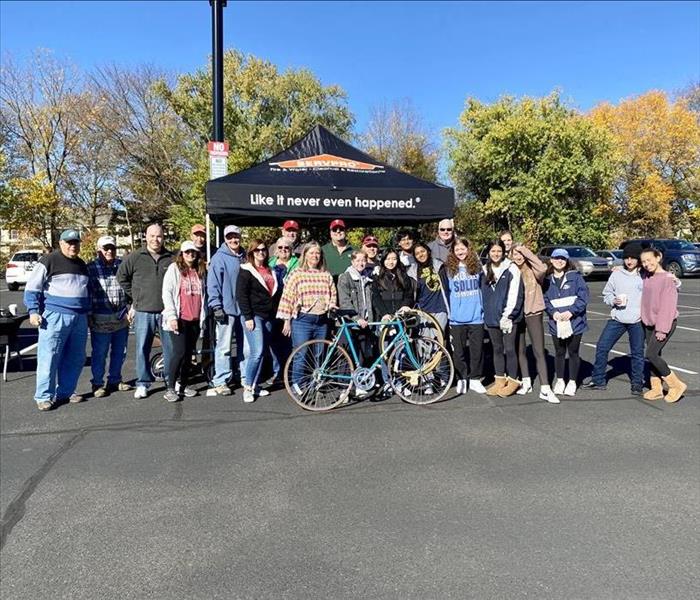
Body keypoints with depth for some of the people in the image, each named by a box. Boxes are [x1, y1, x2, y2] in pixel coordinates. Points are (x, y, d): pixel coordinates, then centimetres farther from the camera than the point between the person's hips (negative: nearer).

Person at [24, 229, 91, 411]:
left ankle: (66, 392, 20)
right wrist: (33, 311, -10)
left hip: (80, 318, 6)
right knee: (49, 357, -3)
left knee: (75, 358, 9)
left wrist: (88, 311, 25)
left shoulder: (82, 265, 18)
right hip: (55, 316, -6)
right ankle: (44, 396, 5)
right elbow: (32, 288, -3)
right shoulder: (48, 261, -2)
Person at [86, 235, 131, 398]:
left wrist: (129, 309, 9)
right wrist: (89, 315, -6)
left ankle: (115, 380, 29)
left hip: (121, 318, 4)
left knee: (119, 352, 14)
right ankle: (97, 384, 17)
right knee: (99, 354, 3)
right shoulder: (91, 267, -1)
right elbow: (86, 292, -3)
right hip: (100, 320, -4)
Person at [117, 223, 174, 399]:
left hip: (166, 311, 0)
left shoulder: (171, 258, 3)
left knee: (170, 347, 7)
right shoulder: (135, 257, 3)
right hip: (143, 311, 0)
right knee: (142, 349, 4)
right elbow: (121, 276, 12)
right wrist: (133, 298, 10)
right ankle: (143, 384, 15)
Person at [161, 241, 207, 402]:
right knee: (179, 352, -11)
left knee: (189, 353, 9)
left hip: (195, 320, 5)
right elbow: (166, 293, -6)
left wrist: (203, 316, 14)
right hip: (179, 319, -5)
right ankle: (170, 388, -2)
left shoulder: (201, 271, 14)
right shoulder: (174, 269, 0)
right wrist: (171, 316, -14)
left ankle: (183, 385, 19)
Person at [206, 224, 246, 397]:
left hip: (243, 308, 6)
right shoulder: (219, 258, -5)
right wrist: (216, 306, -15)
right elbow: (213, 284, -9)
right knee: (224, 347, -3)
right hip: (226, 309, -6)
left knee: (245, 345, 12)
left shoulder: (243, 257, 13)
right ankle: (220, 382, 4)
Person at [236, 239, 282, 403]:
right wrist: (248, 317, -17)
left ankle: (254, 386, 14)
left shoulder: (269, 271, 17)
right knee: (257, 352, -14)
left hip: (268, 317, 7)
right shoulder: (246, 271, -3)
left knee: (263, 352, 6)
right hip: (253, 316, -7)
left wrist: (274, 314, 15)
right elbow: (241, 295, -10)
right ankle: (247, 388, -3)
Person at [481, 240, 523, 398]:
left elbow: (515, 294, -11)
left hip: (508, 317, -5)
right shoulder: (485, 270, 9)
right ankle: (500, 380, 21)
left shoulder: (512, 269, -6)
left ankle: (513, 380, 13)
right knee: (497, 349, 12)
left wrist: (507, 315, -15)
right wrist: (485, 315, 9)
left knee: (509, 349, -1)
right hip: (491, 318, 5)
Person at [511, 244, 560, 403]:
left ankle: (545, 389, -4)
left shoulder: (533, 270, -4)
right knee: (520, 350, 11)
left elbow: (543, 268, -27)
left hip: (533, 314, -3)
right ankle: (526, 382, 27)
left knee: (539, 351, -5)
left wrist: (525, 251, -22)